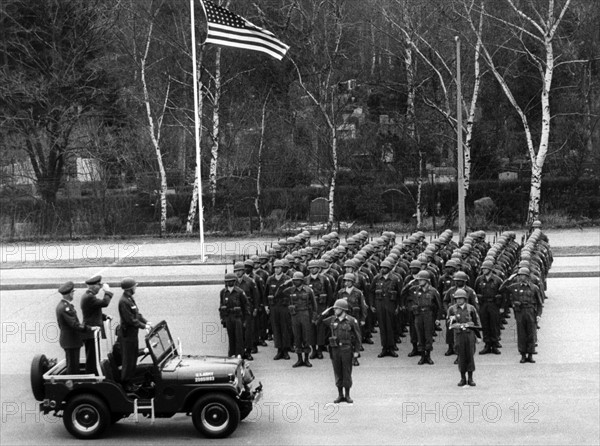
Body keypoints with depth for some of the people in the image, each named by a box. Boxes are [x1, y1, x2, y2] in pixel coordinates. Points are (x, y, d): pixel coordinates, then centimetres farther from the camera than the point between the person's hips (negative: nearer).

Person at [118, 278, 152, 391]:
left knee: (133, 358, 15)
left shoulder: (130, 299, 10)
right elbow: (130, 320, -22)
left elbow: (137, 314, 16)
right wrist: (144, 326, -18)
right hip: (127, 335, -10)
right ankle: (125, 384, 6)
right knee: (128, 360, -2)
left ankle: (128, 381, 24)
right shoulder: (123, 302, -21)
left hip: (133, 334, 10)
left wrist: (146, 322, 4)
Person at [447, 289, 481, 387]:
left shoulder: (471, 308, 4)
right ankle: (463, 378, 10)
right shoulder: (452, 309, 5)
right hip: (458, 334, 0)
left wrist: (478, 335, 9)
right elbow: (449, 322, 12)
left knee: (470, 356, -1)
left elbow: (476, 322, 10)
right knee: (461, 356, 1)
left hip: (469, 333, 0)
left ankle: (470, 378, 7)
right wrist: (452, 318, -11)